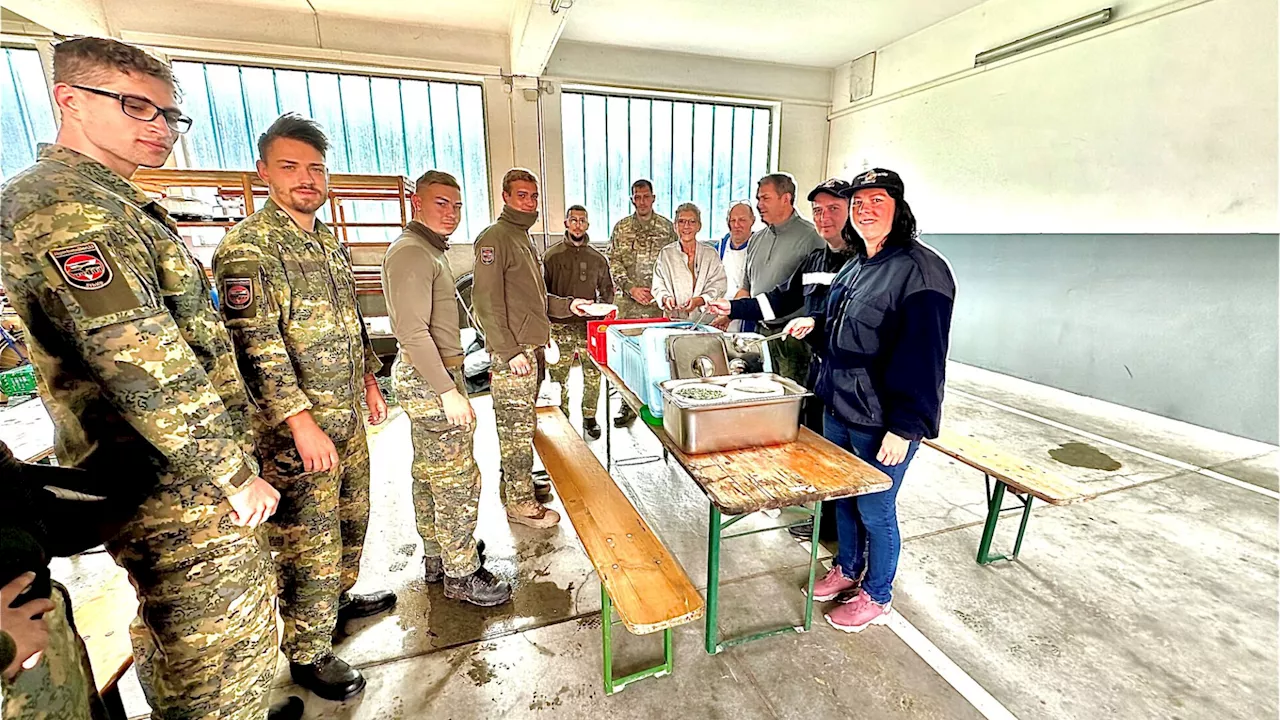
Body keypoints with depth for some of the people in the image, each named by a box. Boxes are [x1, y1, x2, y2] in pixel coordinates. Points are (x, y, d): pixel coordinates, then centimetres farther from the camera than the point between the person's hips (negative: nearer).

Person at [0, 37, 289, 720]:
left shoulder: (110, 201, 16)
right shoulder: (68, 206, -16)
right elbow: (146, 370, -24)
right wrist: (235, 474, -18)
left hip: (162, 478, 10)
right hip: (181, 487, -10)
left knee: (170, 638, 25)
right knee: (218, 661, 5)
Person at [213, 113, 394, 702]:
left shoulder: (331, 243, 12)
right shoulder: (248, 246, -14)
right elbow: (255, 344, -21)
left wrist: (369, 380, 18)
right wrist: (303, 422, -25)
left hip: (347, 417, 8)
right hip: (295, 431, -8)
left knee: (351, 520, 22)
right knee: (309, 545, 4)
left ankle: (340, 599, 45)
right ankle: (308, 654, 24)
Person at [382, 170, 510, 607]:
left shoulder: (430, 251, 17)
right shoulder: (411, 253, -16)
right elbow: (413, 332, -24)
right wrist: (448, 391, -23)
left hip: (432, 377, 11)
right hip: (431, 380, -11)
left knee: (430, 474, 18)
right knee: (457, 480, -2)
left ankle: (437, 557, 33)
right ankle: (461, 574, 12)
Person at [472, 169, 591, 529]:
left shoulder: (524, 238, 21)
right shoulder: (495, 237, -9)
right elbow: (487, 300, -16)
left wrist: (567, 305, 14)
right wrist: (509, 350, -20)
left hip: (531, 347, 9)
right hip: (513, 351, -9)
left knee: (519, 426, 16)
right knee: (517, 428, -2)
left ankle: (515, 484, 28)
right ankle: (521, 503, 9)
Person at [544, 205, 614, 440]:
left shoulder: (598, 258, 11)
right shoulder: (552, 255, 6)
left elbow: (607, 290, 16)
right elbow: (543, 291, 6)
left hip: (589, 325, 1)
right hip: (560, 326, -1)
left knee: (593, 376, 1)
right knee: (558, 377, 2)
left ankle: (590, 418, 18)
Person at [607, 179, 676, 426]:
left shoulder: (667, 227, 8)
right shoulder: (621, 228, 10)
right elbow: (614, 263, 6)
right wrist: (631, 288, -7)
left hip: (659, 302, -1)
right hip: (628, 302, 1)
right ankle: (628, 403, 11)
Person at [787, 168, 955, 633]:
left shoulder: (919, 268, -18)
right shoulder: (856, 264, 10)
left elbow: (924, 356, -22)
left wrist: (904, 428, -23)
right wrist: (815, 324, 8)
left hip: (882, 422, -8)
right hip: (838, 408, 8)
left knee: (875, 511, 9)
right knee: (843, 496, 21)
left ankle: (877, 598, 32)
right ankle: (847, 569, 44)